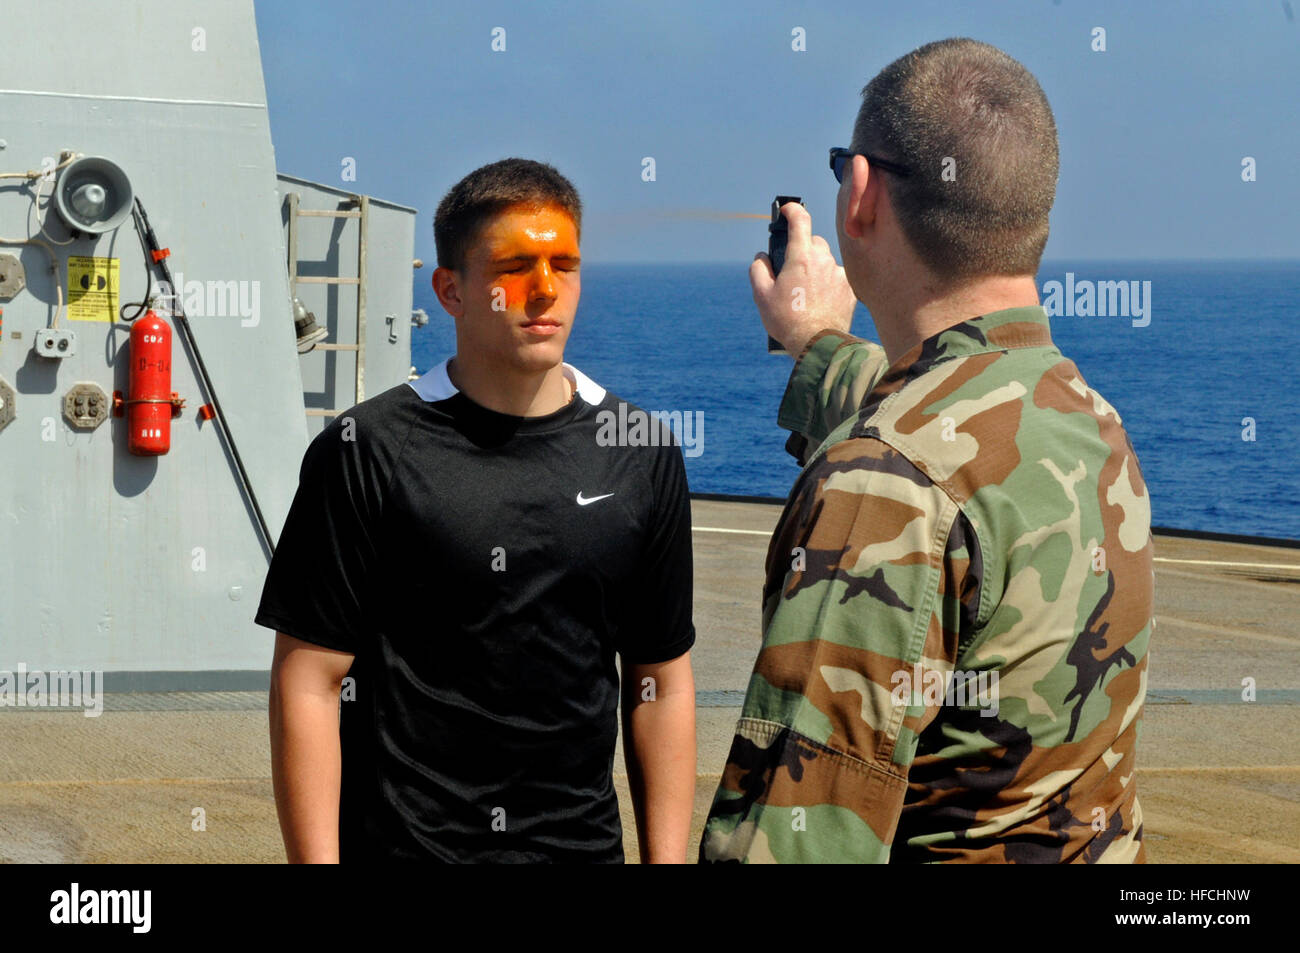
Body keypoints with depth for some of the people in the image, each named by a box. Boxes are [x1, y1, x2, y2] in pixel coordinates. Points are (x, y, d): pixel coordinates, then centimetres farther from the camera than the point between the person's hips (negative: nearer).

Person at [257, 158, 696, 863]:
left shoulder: (642, 454, 6)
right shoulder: (366, 452, -6)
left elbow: (661, 682, 9)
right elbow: (308, 681, -7)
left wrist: (666, 859, 5)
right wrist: (315, 861, -12)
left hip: (584, 844, 3)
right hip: (404, 841, -3)